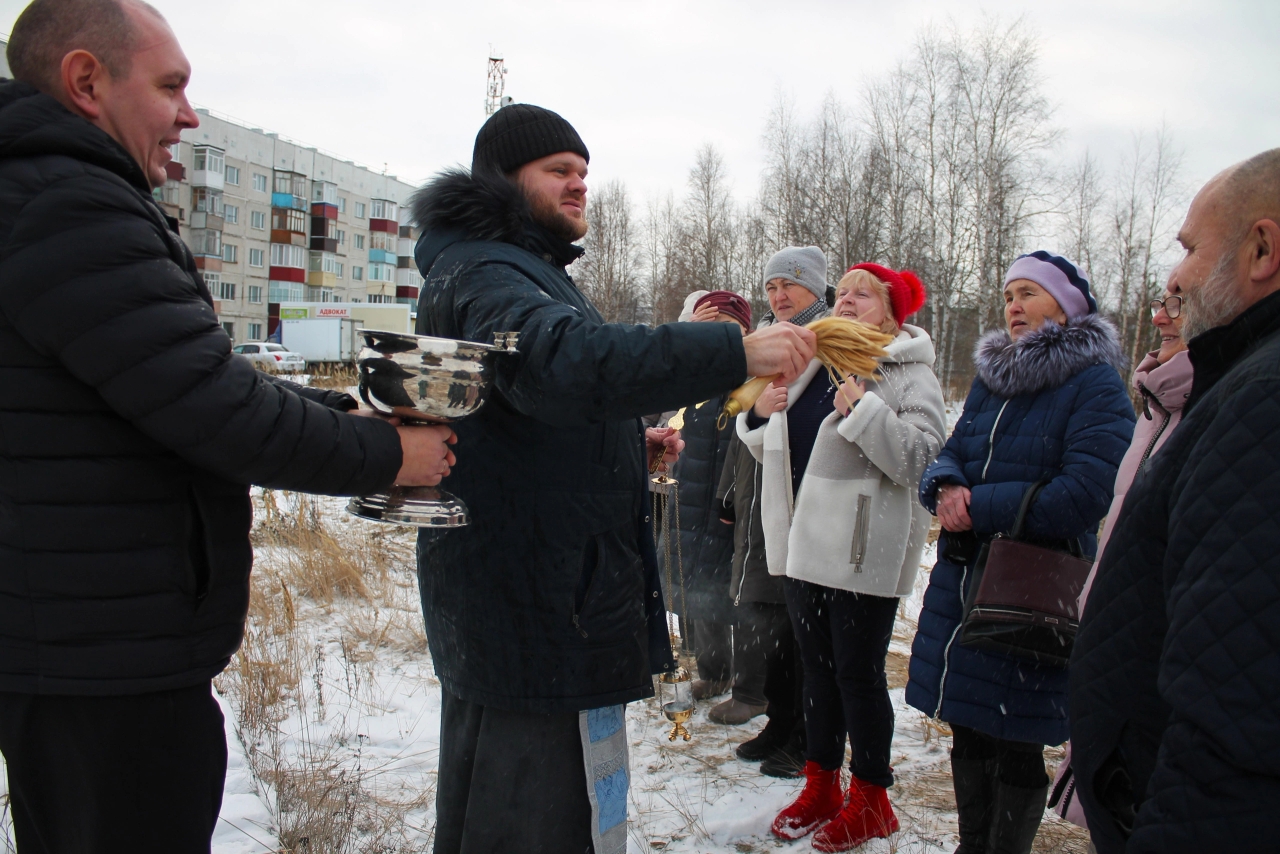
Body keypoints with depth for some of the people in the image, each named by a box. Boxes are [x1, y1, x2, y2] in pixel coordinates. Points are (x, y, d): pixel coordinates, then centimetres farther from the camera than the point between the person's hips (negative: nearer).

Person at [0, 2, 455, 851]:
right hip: (108, 663, -11)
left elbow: (193, 384, 15)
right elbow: (217, 408, -22)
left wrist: (350, 412, 7)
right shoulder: (68, 211, -19)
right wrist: (385, 455, -8)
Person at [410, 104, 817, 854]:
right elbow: (567, 361, -35)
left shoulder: (528, 271, 22)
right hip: (532, 613, -11)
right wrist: (737, 351, -38)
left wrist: (633, 447, 11)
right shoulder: (481, 273, -13)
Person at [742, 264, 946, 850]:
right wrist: (760, 413, 0)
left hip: (863, 551, -6)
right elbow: (773, 450, 20)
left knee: (859, 673, 3)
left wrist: (864, 409, -26)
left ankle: (870, 800, 20)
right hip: (804, 543, 7)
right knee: (818, 667, 15)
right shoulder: (809, 366, 14)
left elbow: (923, 459, -20)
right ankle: (821, 786, 30)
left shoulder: (908, 374, -6)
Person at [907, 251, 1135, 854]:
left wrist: (978, 508, -17)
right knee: (968, 731, 16)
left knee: (1016, 743, 3)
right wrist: (947, 487, -12)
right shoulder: (990, 377, 13)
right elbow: (950, 454, 12)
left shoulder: (1096, 385, -9)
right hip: (963, 577, 7)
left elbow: (1082, 494, -19)